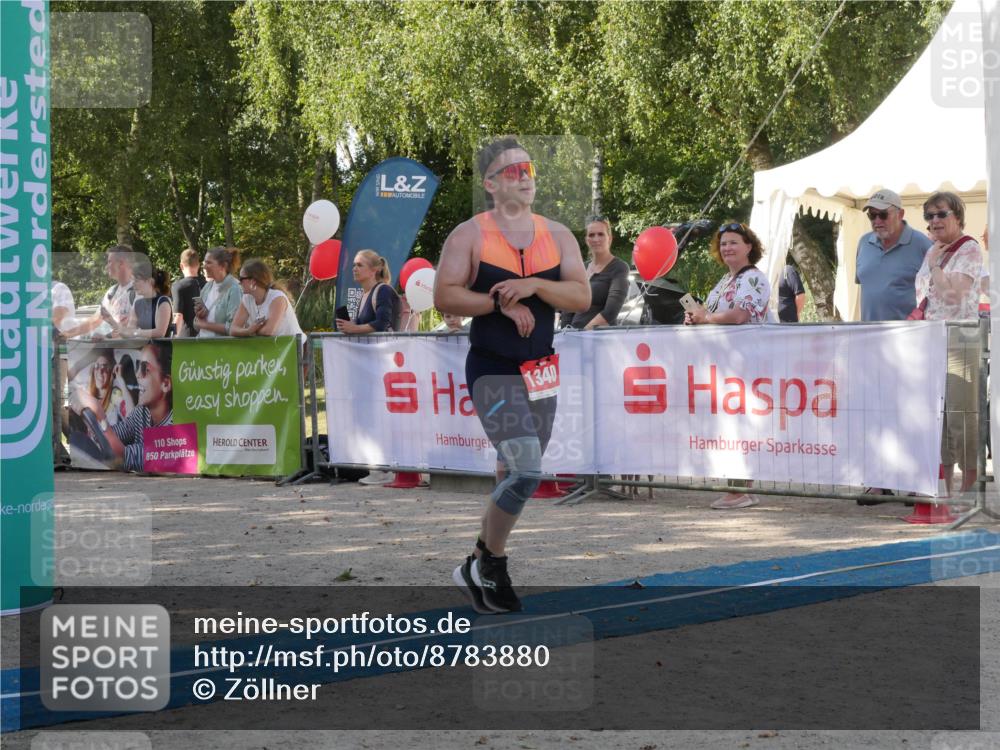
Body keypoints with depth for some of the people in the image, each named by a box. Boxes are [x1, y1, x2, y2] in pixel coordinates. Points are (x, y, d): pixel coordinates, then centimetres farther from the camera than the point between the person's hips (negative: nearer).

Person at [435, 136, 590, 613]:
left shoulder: (557, 236, 7)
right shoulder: (469, 235, -4)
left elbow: (582, 296, -2)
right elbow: (444, 296, -11)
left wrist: (533, 287, -17)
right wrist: (501, 302, -18)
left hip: (541, 371, 6)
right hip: (492, 371, -5)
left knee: (517, 475, 12)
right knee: (526, 470, -20)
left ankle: (480, 566, 29)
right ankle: (490, 564, 0)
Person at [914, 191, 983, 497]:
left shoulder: (969, 250, -7)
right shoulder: (933, 251, 17)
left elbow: (952, 294, -18)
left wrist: (934, 265, -10)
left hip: (959, 342, -8)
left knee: (961, 416, -8)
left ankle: (968, 490, -3)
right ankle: (944, 488, 15)